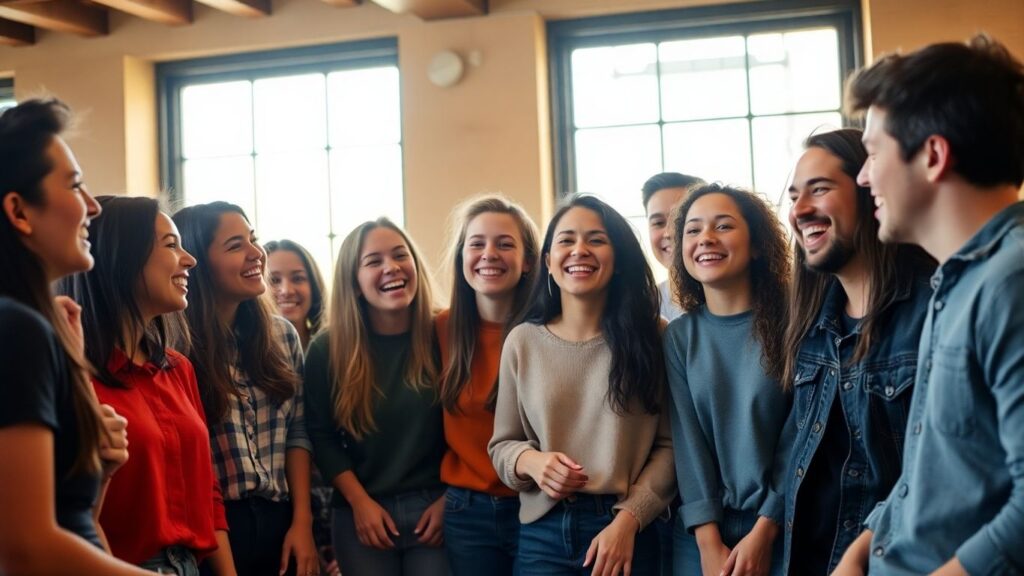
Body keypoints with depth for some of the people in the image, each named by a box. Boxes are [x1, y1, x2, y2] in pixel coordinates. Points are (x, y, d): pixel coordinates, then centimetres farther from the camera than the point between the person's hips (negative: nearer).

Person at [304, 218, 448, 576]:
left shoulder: (443, 338, -4)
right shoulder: (327, 351, -2)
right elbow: (322, 437, 1)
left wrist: (449, 498, -3)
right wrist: (360, 503, -7)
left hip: (435, 509, 0)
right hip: (362, 516, 1)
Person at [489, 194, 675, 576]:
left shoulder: (649, 337, -3)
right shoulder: (522, 341, 2)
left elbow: (671, 444, -5)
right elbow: (501, 445, 8)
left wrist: (628, 521, -14)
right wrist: (530, 461, -13)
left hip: (626, 532, -1)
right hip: (542, 533, 2)